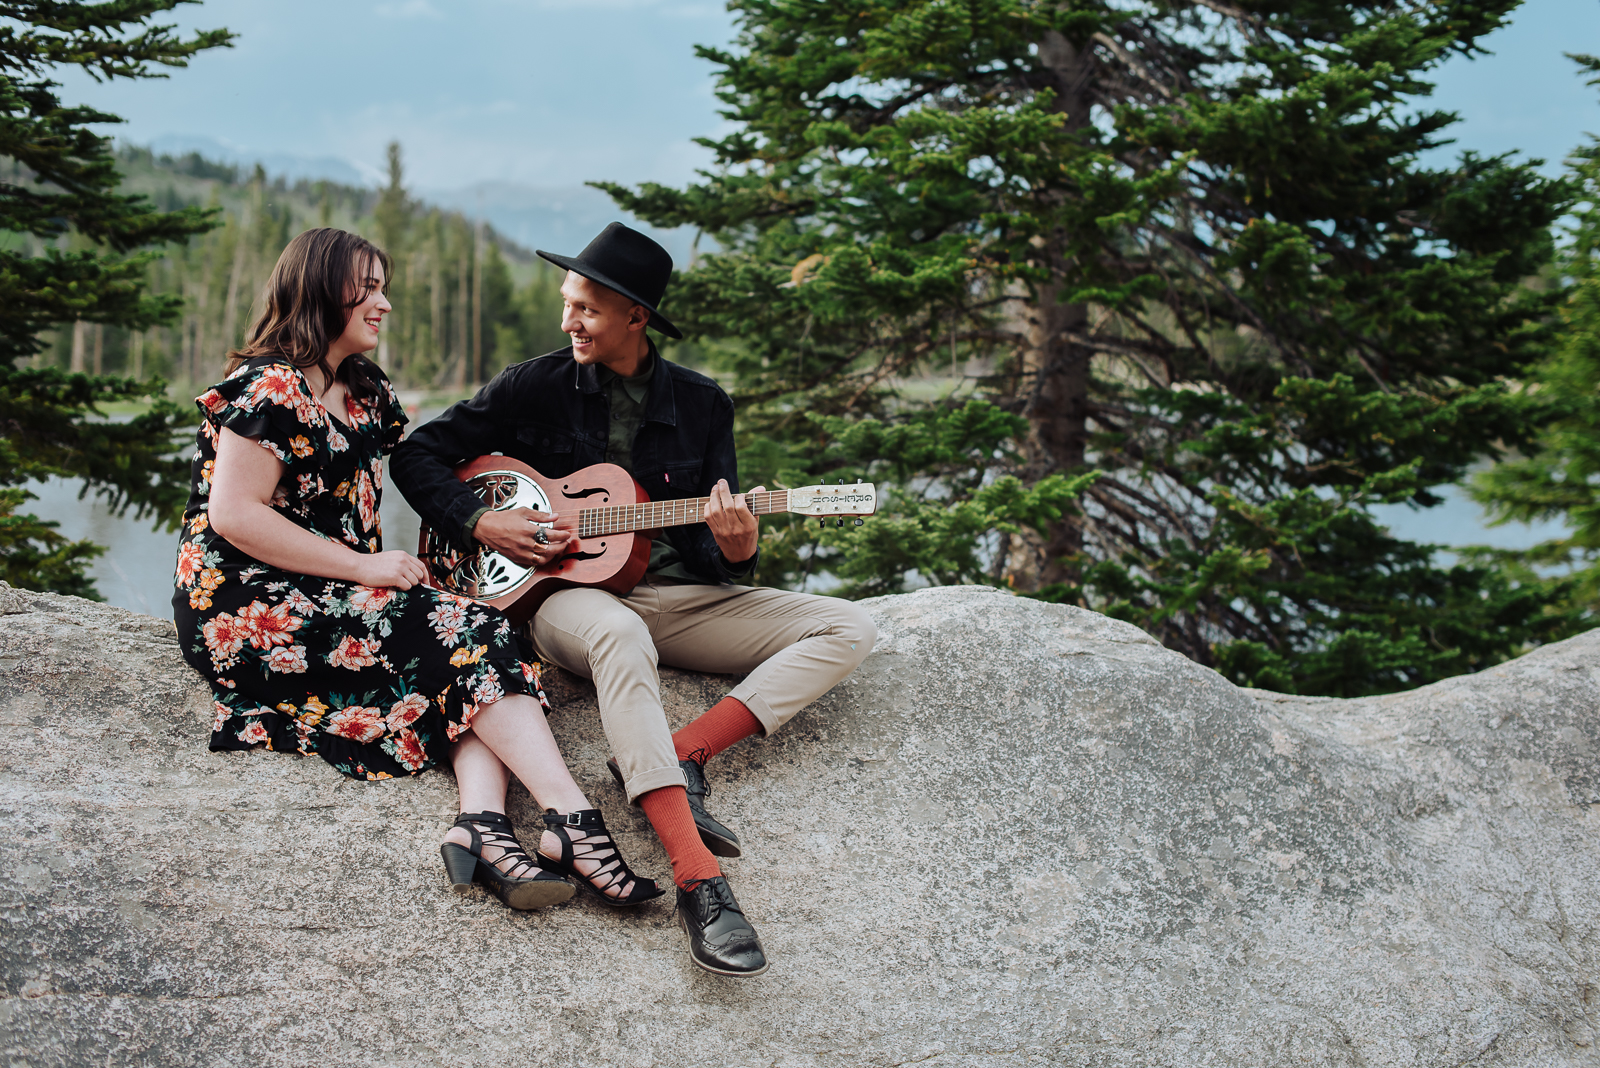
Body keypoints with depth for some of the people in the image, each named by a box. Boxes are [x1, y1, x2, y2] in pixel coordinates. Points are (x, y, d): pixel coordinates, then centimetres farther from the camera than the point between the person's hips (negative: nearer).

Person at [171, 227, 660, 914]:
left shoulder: (368, 395, 18)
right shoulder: (268, 386, -9)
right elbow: (232, 514, -16)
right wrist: (364, 567, -17)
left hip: (333, 599, 8)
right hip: (245, 607, -8)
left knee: (477, 649, -19)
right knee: (466, 634, -23)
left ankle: (483, 820, -42)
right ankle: (572, 822, -33)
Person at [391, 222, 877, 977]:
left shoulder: (700, 403, 9)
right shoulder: (535, 388, 3)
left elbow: (720, 552, 8)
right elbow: (416, 454, 6)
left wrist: (736, 549, -16)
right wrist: (480, 525, -9)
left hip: (678, 595, 4)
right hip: (567, 595, -4)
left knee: (848, 629, -14)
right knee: (618, 635, -42)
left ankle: (683, 753, -30)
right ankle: (698, 879, -54)